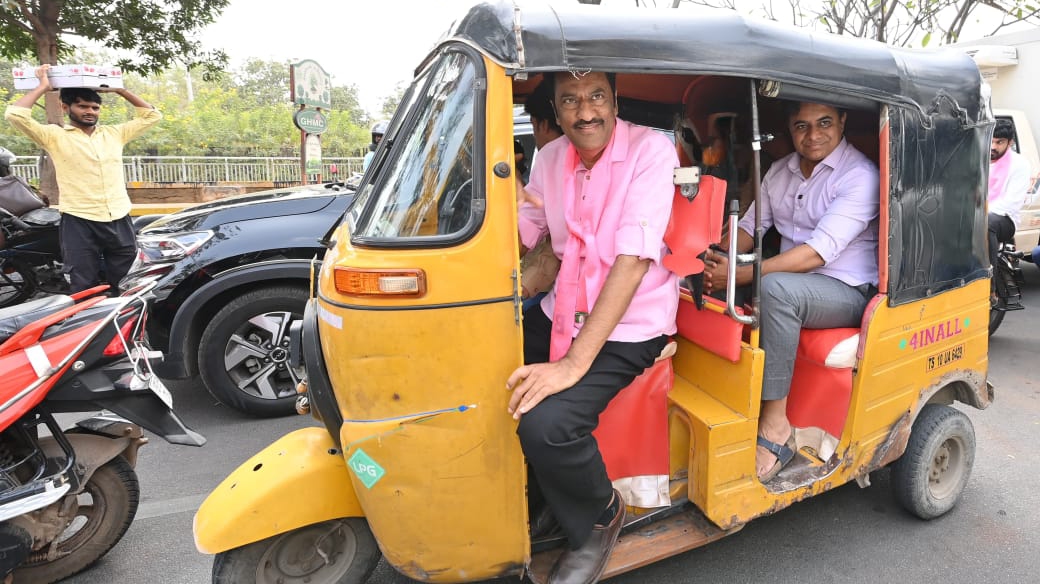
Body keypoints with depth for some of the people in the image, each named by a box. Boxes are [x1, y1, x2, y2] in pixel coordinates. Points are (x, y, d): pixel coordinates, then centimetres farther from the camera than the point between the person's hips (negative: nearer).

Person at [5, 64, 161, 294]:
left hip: (120, 221, 3)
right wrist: (42, 87, 3)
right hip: (79, 223, -3)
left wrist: (121, 91, 15)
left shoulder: (115, 133, 14)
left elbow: (152, 116, 19)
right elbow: (15, 114, -9)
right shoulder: (55, 136, 4)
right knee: (84, 291, 2)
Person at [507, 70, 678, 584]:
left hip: (630, 325, -7)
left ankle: (599, 516, 6)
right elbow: (521, 235, 10)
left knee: (544, 423, -28)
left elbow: (633, 261, -24)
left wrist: (574, 362, -30)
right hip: (561, 311, 7)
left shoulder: (651, 151, -15)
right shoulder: (550, 157, 6)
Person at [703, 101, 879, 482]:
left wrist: (739, 275, -31)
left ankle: (775, 426, -30)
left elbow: (818, 252, -23)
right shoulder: (779, 171, 11)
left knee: (776, 287, -38)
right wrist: (717, 264, -14)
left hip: (848, 292, -6)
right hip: (792, 282, 7)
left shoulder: (860, 176, -12)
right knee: (708, 286, -14)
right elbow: (750, 225, 9)